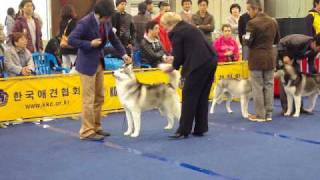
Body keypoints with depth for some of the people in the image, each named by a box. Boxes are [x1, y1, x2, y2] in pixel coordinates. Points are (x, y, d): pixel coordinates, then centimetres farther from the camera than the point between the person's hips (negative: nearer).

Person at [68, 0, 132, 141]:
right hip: (87, 64, -8)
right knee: (89, 99, -4)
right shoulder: (85, 22, -20)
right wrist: (90, 44, -25)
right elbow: (71, 40, -21)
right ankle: (87, 132, 4)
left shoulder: (106, 22, 0)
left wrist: (123, 54, 5)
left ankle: (96, 127, 25)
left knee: (99, 98, 14)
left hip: (99, 63, 8)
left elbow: (114, 39, 13)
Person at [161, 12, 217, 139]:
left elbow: (178, 56, -4)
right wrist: (176, 61, 23)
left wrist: (173, 67, 14)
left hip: (198, 65, -9)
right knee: (202, 97, 14)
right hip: (211, 62, 9)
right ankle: (200, 129, 18)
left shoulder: (176, 33, -5)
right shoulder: (189, 27, 21)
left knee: (189, 97, -1)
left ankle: (183, 131, 2)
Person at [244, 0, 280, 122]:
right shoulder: (273, 22, 6)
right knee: (268, 85, 11)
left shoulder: (252, 23, -16)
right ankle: (268, 114, 15)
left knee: (257, 87, 1)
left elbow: (248, 42, -17)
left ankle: (260, 115, 4)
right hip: (270, 58, 6)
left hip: (256, 59, -6)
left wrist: (244, 38, 3)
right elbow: (276, 40, 14)